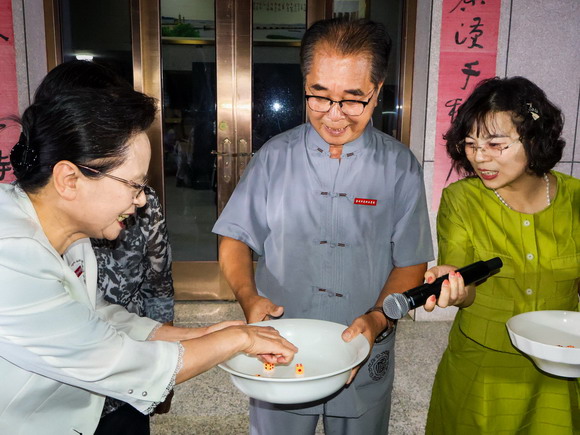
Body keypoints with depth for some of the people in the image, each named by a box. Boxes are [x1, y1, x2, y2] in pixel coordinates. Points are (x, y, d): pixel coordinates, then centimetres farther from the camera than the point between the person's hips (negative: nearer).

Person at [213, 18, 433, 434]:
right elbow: (235, 239, 1)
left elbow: (411, 262, -3)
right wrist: (249, 296, -16)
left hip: (364, 358, 0)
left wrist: (378, 318, -20)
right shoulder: (275, 156, -3)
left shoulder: (400, 166, -5)